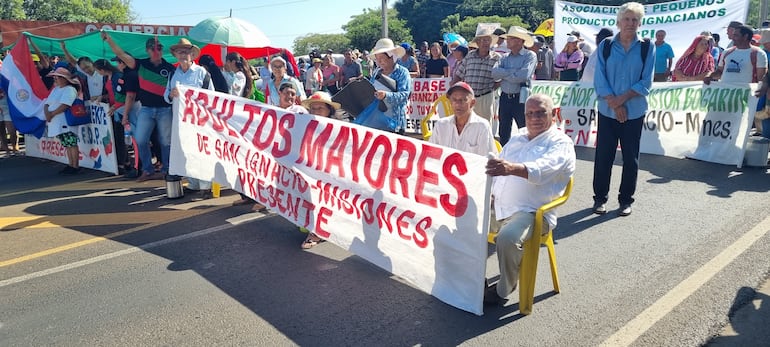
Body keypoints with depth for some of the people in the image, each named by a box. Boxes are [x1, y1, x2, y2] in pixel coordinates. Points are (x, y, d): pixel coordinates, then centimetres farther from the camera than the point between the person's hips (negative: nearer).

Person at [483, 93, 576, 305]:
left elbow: (542, 168, -26)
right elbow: (498, 170, 25)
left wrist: (513, 168, -46)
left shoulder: (561, 143, -3)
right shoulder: (517, 139, 21)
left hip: (531, 212, -7)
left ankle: (504, 289, -7)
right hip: (497, 205, 7)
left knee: (507, 238, -33)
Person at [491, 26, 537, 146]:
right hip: (505, 98, 6)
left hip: (521, 99, -6)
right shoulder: (505, 58, 12)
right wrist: (514, 71, -11)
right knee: (503, 134, 13)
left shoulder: (530, 56, -4)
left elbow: (523, 76, -19)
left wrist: (504, 74, -7)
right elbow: (494, 73, -3)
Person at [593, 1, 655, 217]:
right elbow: (599, 79, -3)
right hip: (607, 111, 0)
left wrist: (623, 98, -15)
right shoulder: (605, 46, 2)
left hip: (634, 112, 0)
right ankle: (600, 198, 15)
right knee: (603, 156, 3)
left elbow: (646, 82, -3)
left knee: (631, 157, 6)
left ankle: (626, 200, 19)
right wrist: (614, 103, -13)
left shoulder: (647, 48, 1)